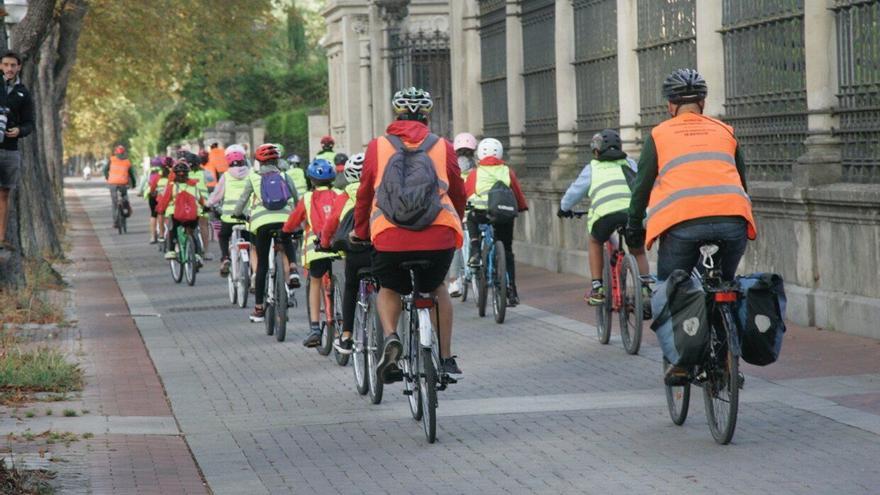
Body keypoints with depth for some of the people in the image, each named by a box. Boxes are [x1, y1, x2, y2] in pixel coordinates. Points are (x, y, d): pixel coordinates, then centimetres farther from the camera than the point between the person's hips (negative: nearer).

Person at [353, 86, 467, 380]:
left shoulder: (378, 147, 9)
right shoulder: (443, 147, 11)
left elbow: (364, 194, 14)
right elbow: (459, 195, 18)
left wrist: (360, 232, 28)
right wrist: (453, 226, 36)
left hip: (390, 238, -1)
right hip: (439, 237, 1)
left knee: (389, 289, 26)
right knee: (438, 288, 28)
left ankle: (390, 337, -1)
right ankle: (446, 358, 22)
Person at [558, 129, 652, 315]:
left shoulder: (593, 168, 26)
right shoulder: (630, 164, 31)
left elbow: (574, 192, 36)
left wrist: (564, 208, 55)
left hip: (605, 212, -2)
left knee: (595, 242, 30)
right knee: (638, 250, 27)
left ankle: (596, 289, 23)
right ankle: (646, 290, 8)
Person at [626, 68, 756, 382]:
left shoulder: (660, 135, 16)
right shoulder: (724, 132, 23)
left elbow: (642, 185, 14)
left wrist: (633, 228, 24)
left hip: (681, 222, -3)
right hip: (732, 220, 3)